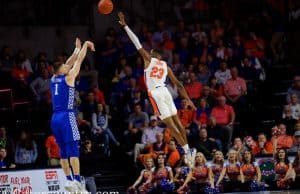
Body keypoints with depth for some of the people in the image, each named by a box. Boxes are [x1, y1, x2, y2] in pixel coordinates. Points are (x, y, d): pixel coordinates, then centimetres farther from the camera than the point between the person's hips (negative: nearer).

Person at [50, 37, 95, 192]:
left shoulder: (53, 79, 14)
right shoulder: (68, 77, -3)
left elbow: (69, 63, 26)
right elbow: (79, 61, 5)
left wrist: (77, 49, 34)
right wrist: (85, 46, 17)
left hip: (55, 118, 7)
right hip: (66, 116, -7)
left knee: (63, 150, 10)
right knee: (73, 149, -10)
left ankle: (69, 180, 9)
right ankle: (77, 181, -17)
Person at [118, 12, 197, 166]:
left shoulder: (148, 59, 4)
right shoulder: (166, 66, 16)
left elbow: (136, 42, 1)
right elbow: (178, 84, 14)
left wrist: (124, 25, 4)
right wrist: (188, 99, 18)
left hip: (155, 94, -5)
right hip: (165, 91, 5)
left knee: (171, 125, -5)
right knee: (177, 122, 14)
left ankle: (187, 151, -7)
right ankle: (188, 149, 16)